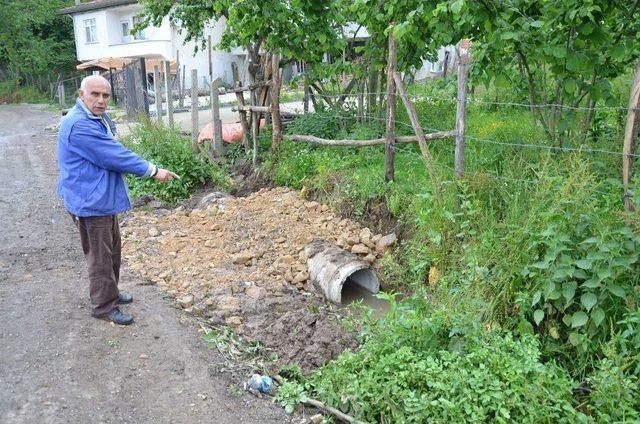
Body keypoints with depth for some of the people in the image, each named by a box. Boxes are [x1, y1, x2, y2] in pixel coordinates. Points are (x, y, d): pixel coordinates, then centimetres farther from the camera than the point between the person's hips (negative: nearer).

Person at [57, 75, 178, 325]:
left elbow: (112, 153, 16)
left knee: (112, 250, 22)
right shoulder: (79, 125, -24)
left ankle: (109, 292, 38)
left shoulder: (99, 119, 10)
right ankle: (104, 306, 13)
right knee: (100, 257, 1)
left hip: (104, 198, 11)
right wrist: (152, 171, -18)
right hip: (90, 202, -10)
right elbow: (115, 156, -25)